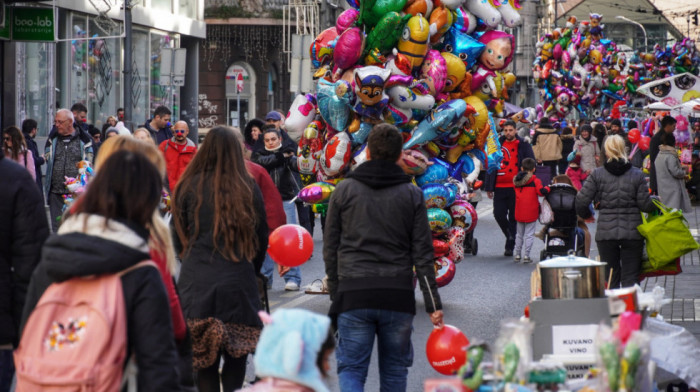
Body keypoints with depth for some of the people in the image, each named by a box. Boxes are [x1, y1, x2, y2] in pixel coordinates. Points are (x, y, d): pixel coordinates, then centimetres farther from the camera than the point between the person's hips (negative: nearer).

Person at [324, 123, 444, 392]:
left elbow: (330, 249, 6)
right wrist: (433, 305, 2)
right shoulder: (412, 195, 3)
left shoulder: (344, 190, 4)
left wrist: (335, 293, 16)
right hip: (398, 298, 1)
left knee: (351, 367, 1)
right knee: (394, 368, 13)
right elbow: (422, 254, 0)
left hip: (353, 296, -1)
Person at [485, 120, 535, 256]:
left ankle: (510, 245, 9)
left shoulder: (523, 145, 2)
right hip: (500, 187, 3)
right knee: (499, 214, -2)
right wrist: (489, 187, 9)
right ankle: (511, 236, 20)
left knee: (513, 217, 3)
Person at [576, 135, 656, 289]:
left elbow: (581, 201, -5)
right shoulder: (637, 175, -2)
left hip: (606, 232, 0)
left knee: (610, 280, 8)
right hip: (632, 232, 0)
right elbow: (645, 205, -3)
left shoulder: (597, 174, -3)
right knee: (631, 278, 4)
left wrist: (585, 214, 17)